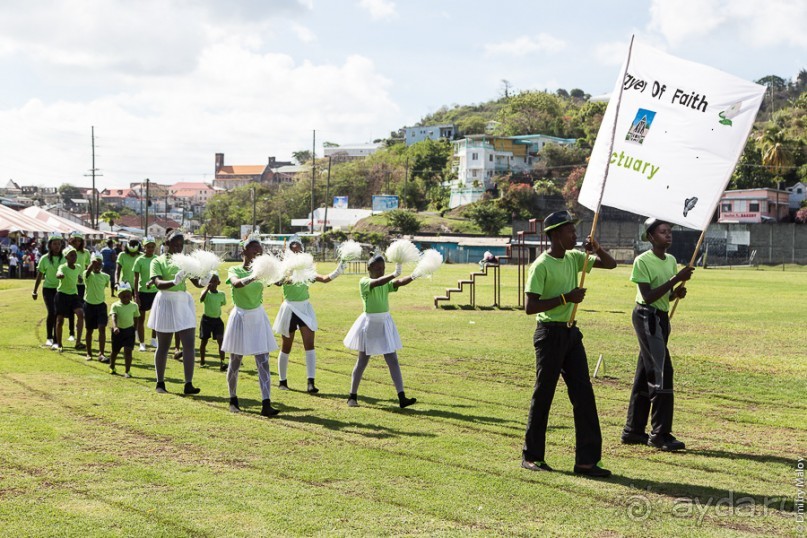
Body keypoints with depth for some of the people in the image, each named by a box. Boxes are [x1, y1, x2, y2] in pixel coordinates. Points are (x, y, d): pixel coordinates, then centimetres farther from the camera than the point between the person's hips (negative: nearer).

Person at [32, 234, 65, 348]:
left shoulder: (65, 258, 0)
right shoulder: (45, 259, -1)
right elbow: (40, 275, 6)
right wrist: (34, 290, 8)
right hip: (48, 288, -1)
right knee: (51, 312, -13)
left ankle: (56, 341, 6)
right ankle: (49, 338, 6)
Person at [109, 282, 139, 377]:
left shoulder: (134, 306, -2)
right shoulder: (115, 305, -10)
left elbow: (136, 318, 9)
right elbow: (114, 317, -24)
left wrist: (135, 329, 10)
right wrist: (115, 327, -41)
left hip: (129, 330, 0)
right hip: (118, 330, 0)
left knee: (128, 351, -11)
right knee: (115, 351, 16)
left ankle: (127, 371, -7)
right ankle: (111, 367, 41)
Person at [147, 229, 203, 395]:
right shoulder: (158, 261, -1)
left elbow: (196, 283, 3)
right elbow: (158, 283, -17)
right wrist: (174, 282, -36)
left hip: (184, 302, 3)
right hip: (166, 302, -3)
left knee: (189, 344, -6)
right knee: (163, 346, 6)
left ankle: (188, 384, -7)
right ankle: (160, 383, 17)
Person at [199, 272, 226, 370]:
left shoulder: (222, 294, 3)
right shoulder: (206, 293, -8)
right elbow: (201, 299, -30)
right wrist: (207, 288, -33)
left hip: (217, 319, 2)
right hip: (207, 319, -2)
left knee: (221, 340, -11)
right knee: (204, 341, 9)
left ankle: (222, 363, -15)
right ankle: (202, 361, 25)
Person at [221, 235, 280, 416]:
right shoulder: (235, 270, -6)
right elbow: (236, 283, -30)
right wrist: (252, 277, -47)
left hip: (258, 317, 3)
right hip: (240, 318, -3)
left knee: (263, 362, -6)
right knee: (235, 363, 8)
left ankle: (266, 404, -11)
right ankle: (233, 399, 26)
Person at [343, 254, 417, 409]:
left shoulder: (386, 283, 5)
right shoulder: (364, 282, -11)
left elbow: (400, 282, -14)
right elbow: (377, 282, -33)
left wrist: (413, 277, -34)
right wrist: (394, 274, -45)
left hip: (385, 323, 5)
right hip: (369, 324, -5)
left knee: (393, 361, -1)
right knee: (362, 361, 5)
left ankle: (402, 398, -4)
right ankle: (352, 396, 18)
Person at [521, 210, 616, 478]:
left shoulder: (574, 258, 9)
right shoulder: (541, 266, -14)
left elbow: (610, 264, 16)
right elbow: (530, 306, -19)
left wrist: (596, 248, -4)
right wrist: (566, 297, -21)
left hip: (571, 333, 8)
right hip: (550, 333, -8)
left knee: (584, 395, 3)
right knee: (543, 395, 1)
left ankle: (586, 460, 6)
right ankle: (531, 456, 13)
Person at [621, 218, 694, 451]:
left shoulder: (671, 261, 11)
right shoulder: (642, 261, -12)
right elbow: (648, 296, -18)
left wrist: (677, 292, -5)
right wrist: (675, 280, -22)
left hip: (661, 318, 8)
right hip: (647, 317, -8)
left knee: (645, 375, 11)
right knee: (661, 373, -11)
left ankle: (633, 431, 18)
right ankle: (660, 434, -6)